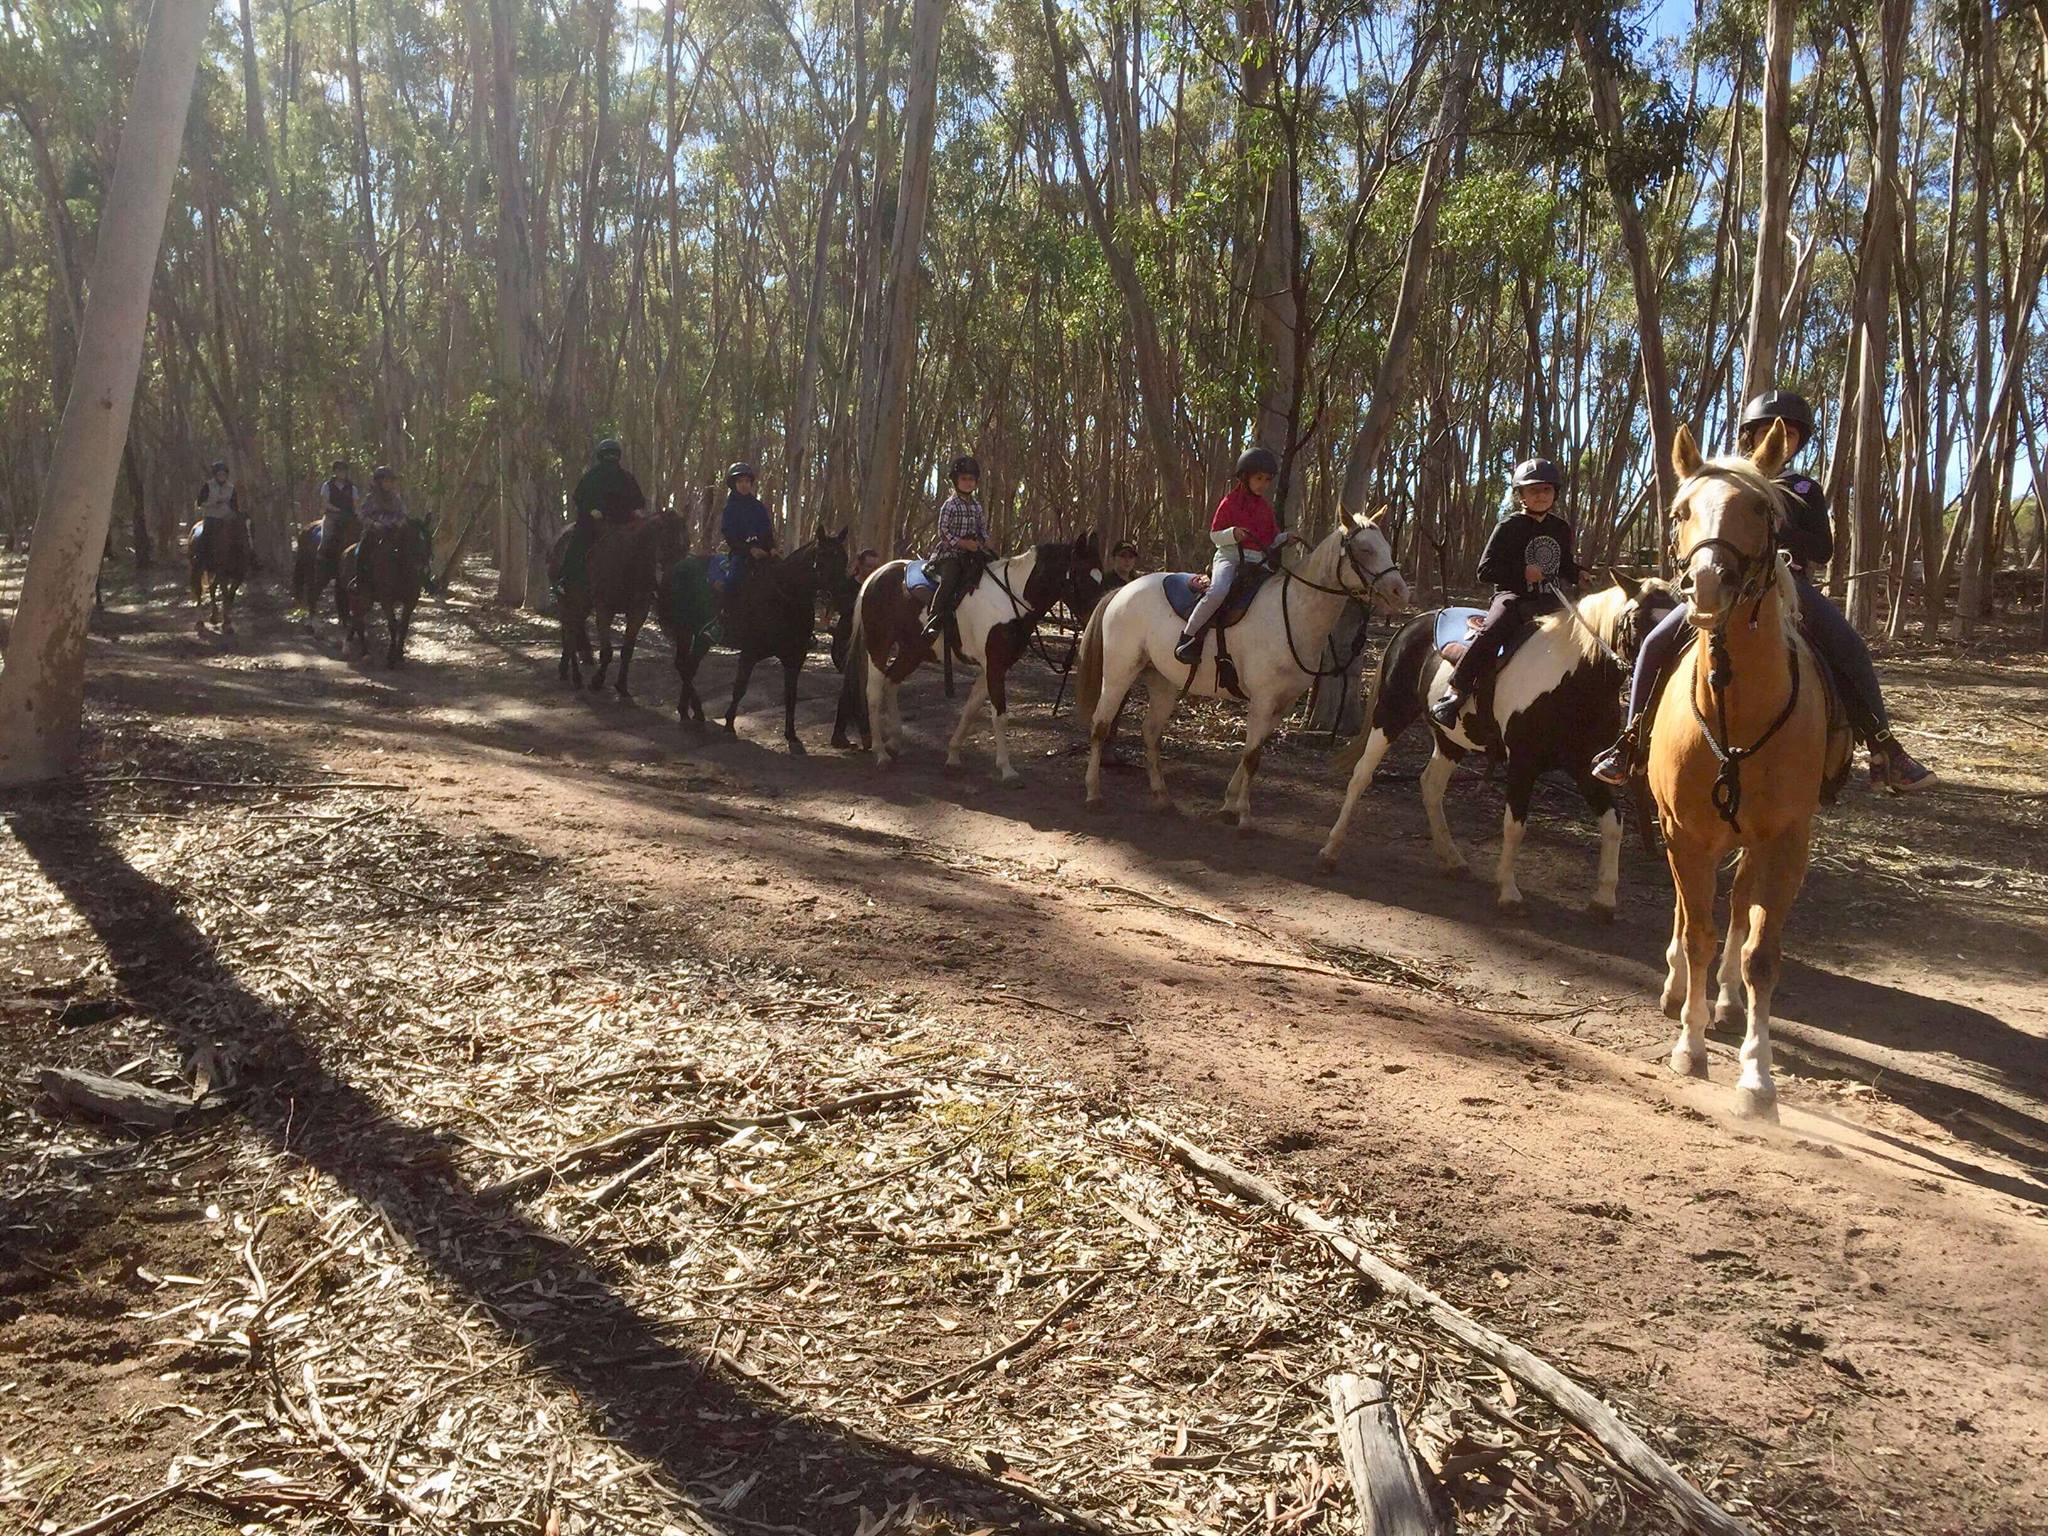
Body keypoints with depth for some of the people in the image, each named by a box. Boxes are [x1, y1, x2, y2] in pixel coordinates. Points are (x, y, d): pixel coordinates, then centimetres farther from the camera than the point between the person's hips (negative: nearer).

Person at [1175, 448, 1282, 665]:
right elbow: (1214, 535, 1)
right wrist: (1232, 534, -19)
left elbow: (1273, 541, 21)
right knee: (1218, 591, -35)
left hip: (1258, 562, 6)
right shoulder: (1230, 502, 2)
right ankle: (1187, 637, -25)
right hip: (1230, 557, -6)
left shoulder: (1267, 508, 17)